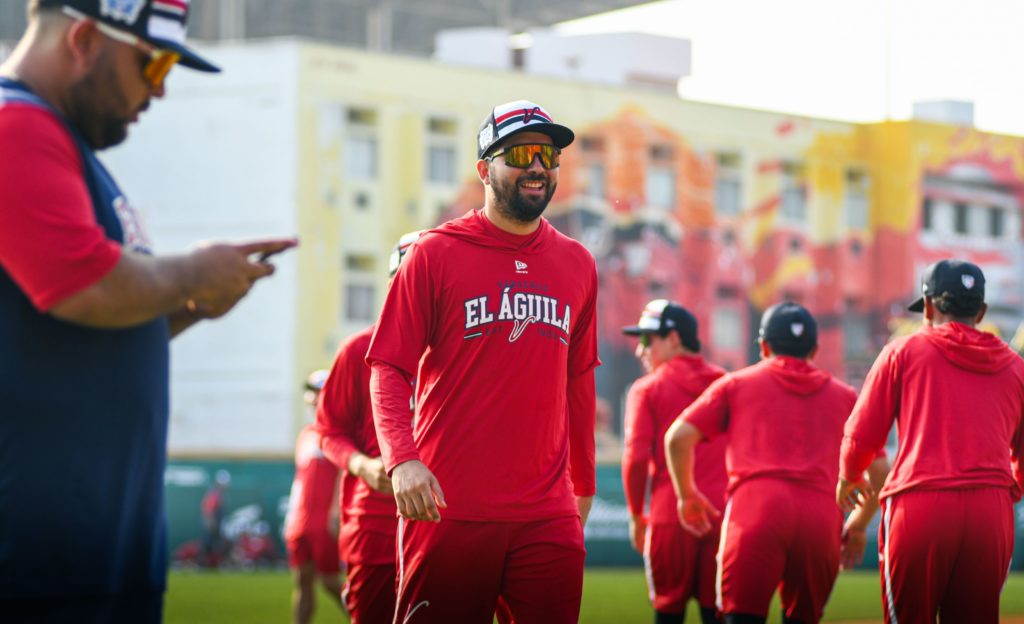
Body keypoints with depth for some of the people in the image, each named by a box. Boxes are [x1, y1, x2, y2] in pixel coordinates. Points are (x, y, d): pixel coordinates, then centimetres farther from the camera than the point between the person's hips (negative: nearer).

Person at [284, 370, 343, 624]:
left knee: (330, 581, -6)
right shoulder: (306, 434, 19)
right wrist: (292, 515, 19)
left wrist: (336, 514, -20)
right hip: (300, 518, 8)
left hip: (325, 521, -8)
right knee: (301, 581, 4)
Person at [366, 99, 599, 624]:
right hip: (449, 512, -3)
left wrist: (583, 483, 21)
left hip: (548, 518, 3)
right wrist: (402, 458, -19)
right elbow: (388, 368, -4)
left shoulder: (577, 265, 13)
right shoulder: (436, 254, 1)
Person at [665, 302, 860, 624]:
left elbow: (678, 437, 11)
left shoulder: (737, 383, 20)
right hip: (822, 518, 2)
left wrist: (687, 495, 24)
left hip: (754, 505, -2)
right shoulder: (844, 396, 26)